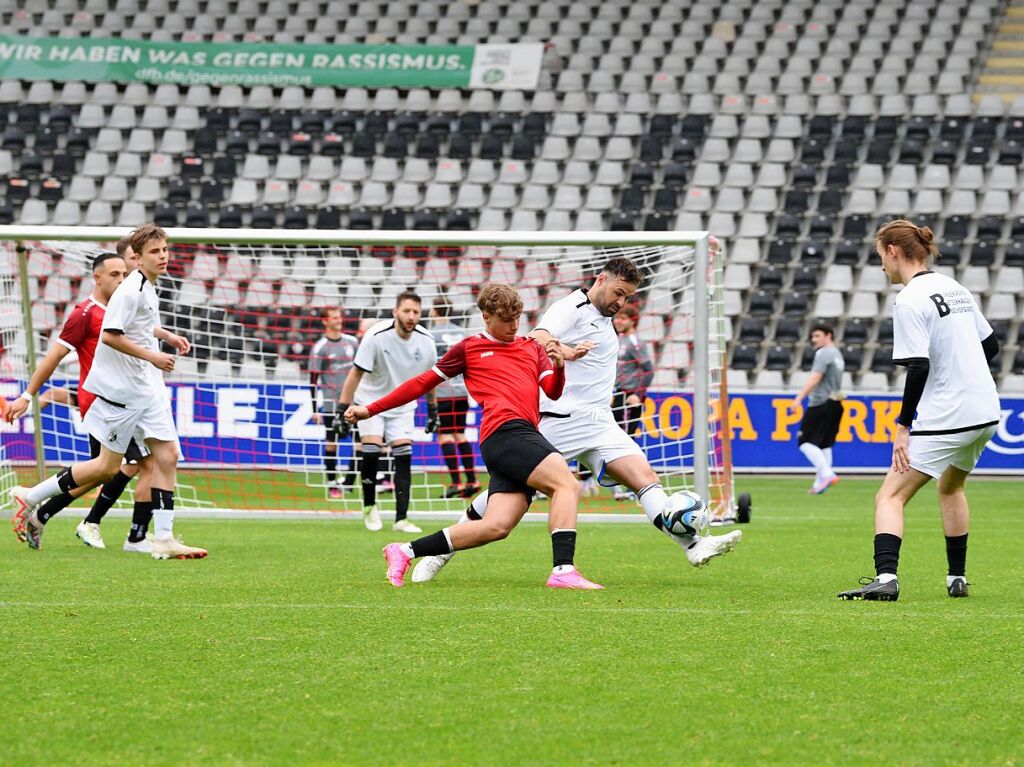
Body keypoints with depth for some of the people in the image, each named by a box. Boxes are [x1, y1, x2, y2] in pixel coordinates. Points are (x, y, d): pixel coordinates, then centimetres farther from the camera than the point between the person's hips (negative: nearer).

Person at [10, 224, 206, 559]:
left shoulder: (147, 288, 12)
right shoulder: (131, 290, -18)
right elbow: (111, 335, -25)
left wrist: (165, 335, 17)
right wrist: (152, 356, -21)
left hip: (147, 387, 9)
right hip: (121, 390, -9)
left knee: (167, 456, 0)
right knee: (108, 466, -2)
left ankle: (164, 539, 0)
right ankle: (30, 498, 10)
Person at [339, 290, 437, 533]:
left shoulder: (425, 341, -11)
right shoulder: (377, 336, -24)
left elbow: (428, 377, 8)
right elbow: (356, 374, -19)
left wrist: (432, 409, 13)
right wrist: (343, 410, -22)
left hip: (403, 407, 3)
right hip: (371, 402, -3)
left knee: (404, 456, -9)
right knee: (371, 450, -17)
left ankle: (401, 519, -8)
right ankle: (369, 507, 5)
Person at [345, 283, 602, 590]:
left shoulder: (532, 348, 26)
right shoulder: (469, 348, 13)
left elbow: (553, 391, 14)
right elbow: (424, 382, 18)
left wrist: (558, 366, -8)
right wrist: (371, 409, 18)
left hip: (524, 436, 6)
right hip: (505, 431, -6)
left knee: (496, 527, -5)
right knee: (567, 483, -24)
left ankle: (405, 552, 8)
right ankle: (564, 571, -36)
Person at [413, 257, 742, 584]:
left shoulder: (605, 321, 22)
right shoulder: (571, 308, -6)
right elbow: (536, 339, -27)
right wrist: (566, 352, -45)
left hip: (598, 423, 8)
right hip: (559, 419, -7)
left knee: (645, 478, -10)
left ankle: (694, 546, -23)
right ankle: (442, 550, 6)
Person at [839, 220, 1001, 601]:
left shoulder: (909, 301, -13)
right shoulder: (954, 287, 12)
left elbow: (918, 368, -20)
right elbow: (990, 345, 19)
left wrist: (903, 426, -16)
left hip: (946, 419, -9)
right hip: (985, 412, 9)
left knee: (890, 496, -7)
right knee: (950, 486, 30)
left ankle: (886, 578, -26)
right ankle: (957, 579, 34)